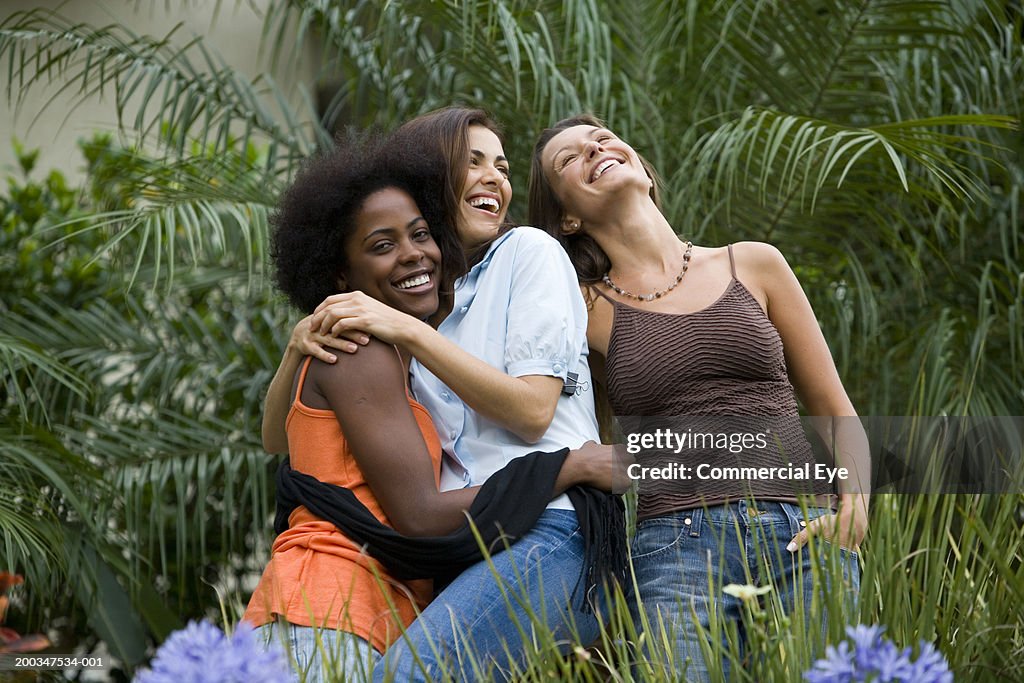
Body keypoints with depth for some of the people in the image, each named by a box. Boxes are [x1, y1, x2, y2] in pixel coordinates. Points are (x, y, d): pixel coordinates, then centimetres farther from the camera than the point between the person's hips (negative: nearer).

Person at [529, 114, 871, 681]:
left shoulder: (753, 265, 15)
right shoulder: (585, 309, 10)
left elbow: (836, 412, 17)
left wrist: (853, 504, 0)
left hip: (803, 541, 2)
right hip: (675, 547, -2)